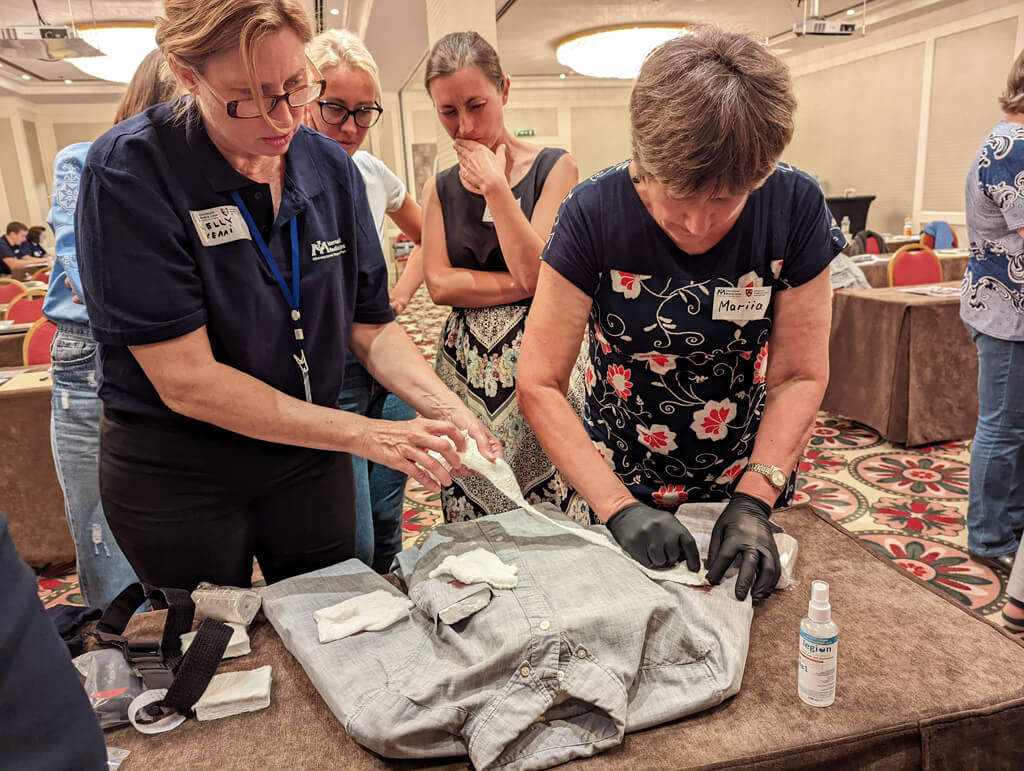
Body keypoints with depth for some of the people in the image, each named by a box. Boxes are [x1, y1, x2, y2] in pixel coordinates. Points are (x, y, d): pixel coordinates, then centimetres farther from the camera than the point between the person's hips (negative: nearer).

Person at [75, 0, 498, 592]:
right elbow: (185, 380, -24)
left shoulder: (331, 166, -3)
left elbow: (371, 326, 0)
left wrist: (445, 409, -18)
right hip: (175, 475, -3)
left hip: (310, 458, 4)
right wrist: (371, 437, -27)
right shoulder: (129, 171, -19)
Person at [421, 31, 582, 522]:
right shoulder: (440, 187, 11)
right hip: (465, 368, 3)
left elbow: (535, 270, -10)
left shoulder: (553, 167, 0)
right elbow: (439, 284, 0)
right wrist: (518, 284, -10)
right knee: (469, 536, 7)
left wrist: (495, 186, -10)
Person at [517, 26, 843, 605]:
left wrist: (753, 502, -21)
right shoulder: (595, 214, -22)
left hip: (752, 477, 2)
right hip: (623, 487, -1)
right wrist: (618, 508, -28)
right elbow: (540, 385, -20)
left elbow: (801, 377, -11)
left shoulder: (796, 209, -17)